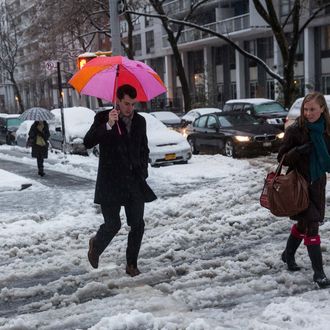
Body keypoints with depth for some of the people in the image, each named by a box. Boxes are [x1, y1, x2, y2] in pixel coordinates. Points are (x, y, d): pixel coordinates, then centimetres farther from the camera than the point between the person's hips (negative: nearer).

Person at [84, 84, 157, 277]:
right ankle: (96, 246, 28)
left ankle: (132, 264, 17)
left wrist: (143, 172, 12)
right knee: (113, 225, -4)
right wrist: (108, 124, -30)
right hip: (111, 183, -4)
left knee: (138, 225, 2)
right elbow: (88, 142, -19)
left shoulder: (140, 121, 9)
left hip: (135, 182, 4)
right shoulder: (103, 118, -5)